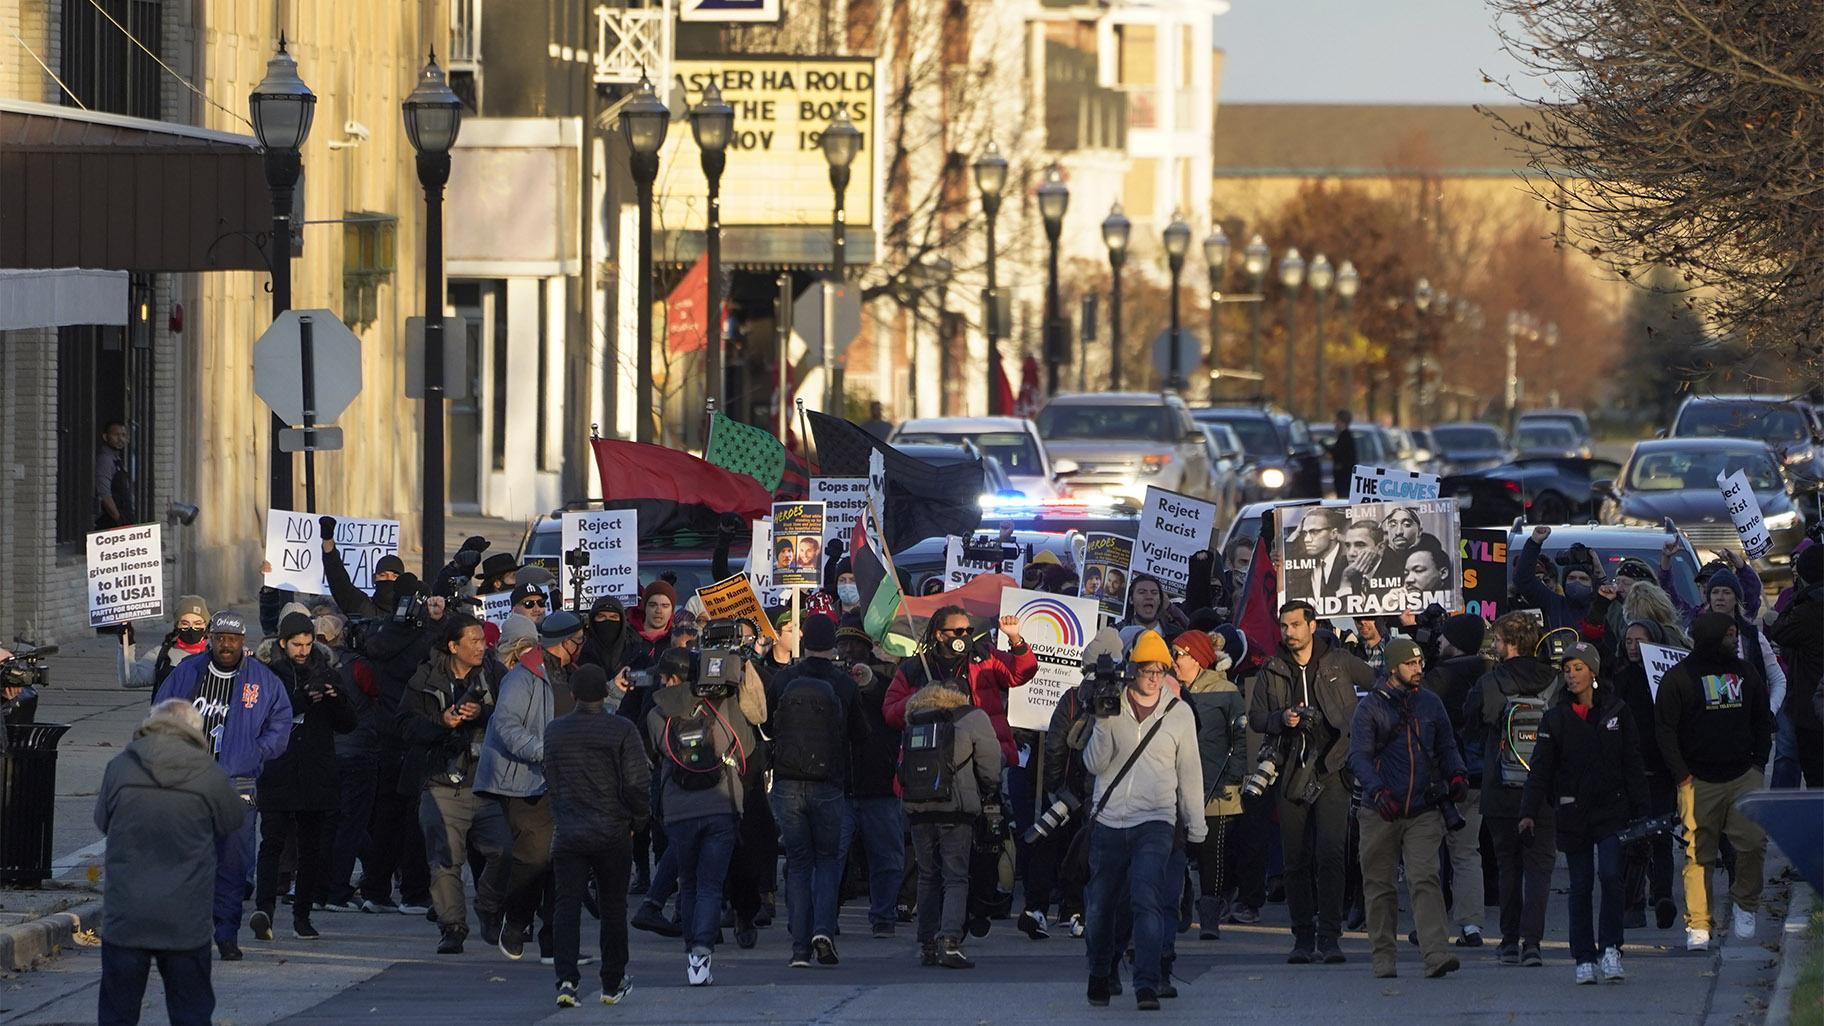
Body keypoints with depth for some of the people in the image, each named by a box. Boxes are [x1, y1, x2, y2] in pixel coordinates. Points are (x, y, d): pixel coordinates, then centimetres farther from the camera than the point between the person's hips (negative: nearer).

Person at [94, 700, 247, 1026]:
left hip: (124, 918, 1)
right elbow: (236, 825, 8)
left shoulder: (119, 768, -5)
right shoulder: (209, 776, -8)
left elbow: (102, 822, 9)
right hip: (186, 923, -1)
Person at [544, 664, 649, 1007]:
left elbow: (551, 785, 12)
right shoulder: (621, 730, -9)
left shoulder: (554, 732, 4)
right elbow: (637, 783, -11)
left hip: (567, 834, 2)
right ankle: (612, 985, 19)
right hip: (613, 834, -2)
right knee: (613, 907, 11)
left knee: (567, 905, 1)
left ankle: (566, 980, -17)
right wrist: (637, 821, 5)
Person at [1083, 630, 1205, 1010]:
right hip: (1108, 821, 2)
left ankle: (1148, 985, -23)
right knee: (1101, 904, 10)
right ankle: (1100, 975, 32)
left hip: (1154, 822, -2)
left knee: (1147, 900, -18)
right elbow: (1094, 764, -2)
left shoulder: (1179, 713, 5)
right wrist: (1103, 723, -17)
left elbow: (1189, 773, 12)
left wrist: (1196, 828, 14)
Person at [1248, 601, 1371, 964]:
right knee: (1296, 859, 3)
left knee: (1329, 853, -13)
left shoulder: (1339, 662, 5)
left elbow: (1382, 685, 17)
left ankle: (1329, 938, -12)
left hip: (1331, 770, -3)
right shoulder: (1272, 670, 10)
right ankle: (1303, 937, 9)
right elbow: (1255, 716, 10)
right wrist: (1282, 719, -8)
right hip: (1291, 772, 3)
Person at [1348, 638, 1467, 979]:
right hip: (1382, 812, -1)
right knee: (1380, 886, 6)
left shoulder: (1430, 704, 12)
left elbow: (1446, 746, 20)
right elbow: (1359, 755, -8)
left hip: (1424, 812, 1)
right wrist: (1378, 791, -24)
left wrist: (1456, 774, -1)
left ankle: (1435, 955, -22)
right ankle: (1383, 957, 16)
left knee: (1425, 880, -12)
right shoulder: (1370, 707, 0)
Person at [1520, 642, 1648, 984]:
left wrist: (1639, 811, 2)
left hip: (1612, 809, -1)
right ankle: (1584, 958, 10)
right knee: (1580, 885, 4)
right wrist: (1528, 811, -14)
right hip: (1572, 812, 1)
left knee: (1611, 875, -16)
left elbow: (1633, 764, 6)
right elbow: (1540, 768, -2)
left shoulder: (1616, 711, 4)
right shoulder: (1555, 718, 4)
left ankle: (1611, 949, -6)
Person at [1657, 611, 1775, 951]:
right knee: (1698, 853, -3)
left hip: (1743, 776, 3)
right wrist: (1682, 776, -6)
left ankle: (1745, 903, 8)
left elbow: (1763, 719, 20)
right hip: (1699, 780, -3)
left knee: (1754, 840, -13)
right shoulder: (1679, 677, -1)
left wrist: (1758, 763, 9)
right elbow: (1664, 729, -1)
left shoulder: (1745, 672, 13)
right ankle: (1697, 926, 1)